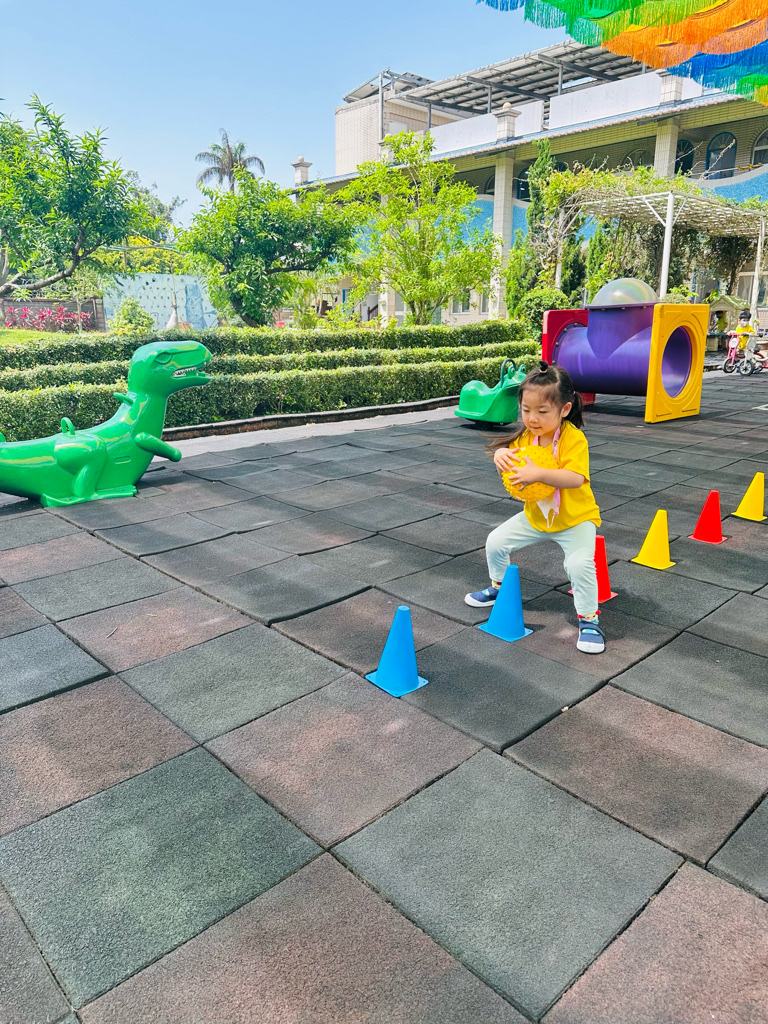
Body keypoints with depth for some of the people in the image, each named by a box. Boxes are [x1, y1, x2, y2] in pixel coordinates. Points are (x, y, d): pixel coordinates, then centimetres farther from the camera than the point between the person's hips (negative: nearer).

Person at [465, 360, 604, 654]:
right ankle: (500, 587, 34)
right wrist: (501, 455, -26)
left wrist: (538, 474, -49)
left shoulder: (574, 439, -25)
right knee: (496, 542, 7)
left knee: (579, 563, -27)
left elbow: (576, 478, -36)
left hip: (575, 519, -6)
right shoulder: (526, 436, -6)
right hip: (535, 516, 6)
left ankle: (589, 619, -5)